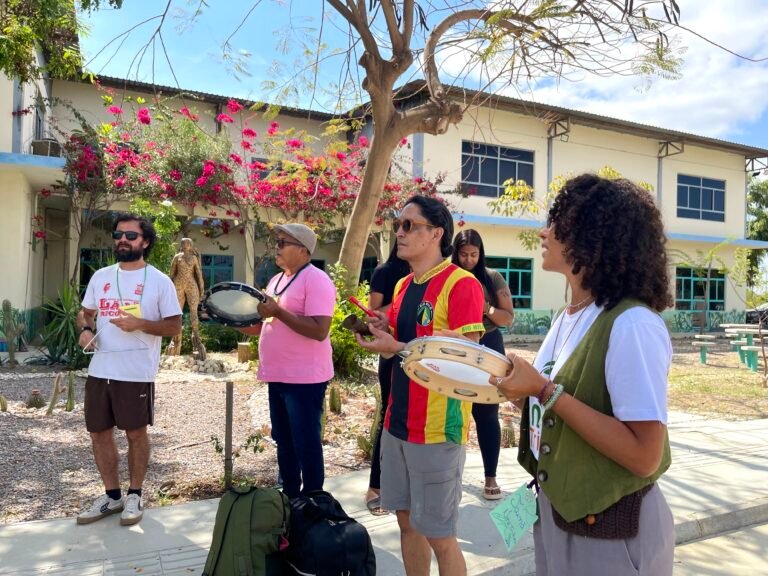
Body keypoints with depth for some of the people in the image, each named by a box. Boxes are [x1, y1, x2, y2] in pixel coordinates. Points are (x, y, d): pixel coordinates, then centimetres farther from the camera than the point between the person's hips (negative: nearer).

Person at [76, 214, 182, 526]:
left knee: (136, 433, 5)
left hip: (136, 373, -5)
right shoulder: (100, 276, 10)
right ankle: (112, 495, 27)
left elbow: (175, 325, -6)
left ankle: (134, 495, 22)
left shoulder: (159, 281, -5)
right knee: (99, 432, 11)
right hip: (99, 370, 5)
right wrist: (85, 329, -3)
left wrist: (140, 324, -21)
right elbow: (85, 312, 20)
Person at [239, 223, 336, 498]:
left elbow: (319, 331, -24)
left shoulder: (316, 280, -15)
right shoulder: (276, 280, 14)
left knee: (306, 444, 2)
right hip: (278, 376, 9)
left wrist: (278, 312, -26)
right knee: (284, 441, 19)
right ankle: (289, 496, 34)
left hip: (304, 379, -9)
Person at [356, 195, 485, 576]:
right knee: (407, 521, 19)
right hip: (397, 421, 8)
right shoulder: (403, 286, 11)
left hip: (437, 427, -8)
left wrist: (397, 348, -22)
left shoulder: (461, 284, -15)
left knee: (439, 534, 5)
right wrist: (382, 330, -2)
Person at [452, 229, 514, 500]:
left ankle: (490, 477, 13)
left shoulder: (493, 278, -1)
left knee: (487, 414, 3)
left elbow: (508, 318, -2)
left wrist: (485, 308, -19)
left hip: (487, 349, -1)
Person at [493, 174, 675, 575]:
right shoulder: (568, 317, 3)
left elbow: (644, 455, -27)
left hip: (611, 531, -8)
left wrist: (546, 390, -28)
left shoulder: (632, 324, -24)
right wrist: (508, 382, -5)